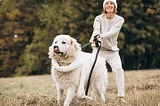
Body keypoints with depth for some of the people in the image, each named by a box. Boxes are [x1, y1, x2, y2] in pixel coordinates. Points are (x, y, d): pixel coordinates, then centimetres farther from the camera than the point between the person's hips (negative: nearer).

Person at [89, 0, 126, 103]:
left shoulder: (119, 19, -5)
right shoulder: (99, 18, -3)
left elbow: (113, 31, -23)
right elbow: (96, 29, -25)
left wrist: (101, 36, -44)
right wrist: (94, 36, -49)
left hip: (112, 50, 0)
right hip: (99, 49, 1)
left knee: (118, 69, -19)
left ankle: (121, 95, -17)